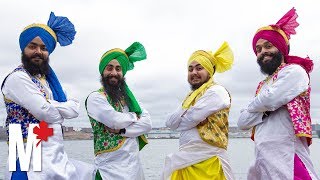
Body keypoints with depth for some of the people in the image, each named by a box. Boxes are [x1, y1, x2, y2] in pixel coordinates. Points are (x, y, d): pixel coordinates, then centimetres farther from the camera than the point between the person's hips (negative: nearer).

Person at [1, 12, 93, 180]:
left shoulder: (47, 80, 14)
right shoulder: (17, 78, -11)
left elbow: (75, 109, 5)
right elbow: (49, 114, -19)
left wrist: (51, 106, -12)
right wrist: (62, 109, 2)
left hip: (58, 160, 8)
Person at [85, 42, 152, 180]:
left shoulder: (128, 97, 12)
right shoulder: (95, 97, -6)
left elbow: (147, 124, -1)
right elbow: (116, 121, -20)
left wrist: (122, 130, -15)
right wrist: (134, 116, -1)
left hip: (135, 164, 6)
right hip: (111, 168, -6)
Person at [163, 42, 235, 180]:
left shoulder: (216, 91, -7)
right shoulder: (192, 96, 19)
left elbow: (189, 120, -15)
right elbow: (170, 123, 9)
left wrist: (179, 121, 6)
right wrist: (186, 113, -8)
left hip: (207, 161, -7)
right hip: (184, 160, 8)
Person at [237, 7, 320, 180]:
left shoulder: (294, 71, -1)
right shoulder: (262, 86, 20)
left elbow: (270, 100, -17)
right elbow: (242, 122, 12)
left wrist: (254, 107, 4)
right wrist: (265, 110, -5)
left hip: (286, 160, -7)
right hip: (262, 160, 7)